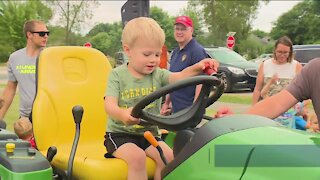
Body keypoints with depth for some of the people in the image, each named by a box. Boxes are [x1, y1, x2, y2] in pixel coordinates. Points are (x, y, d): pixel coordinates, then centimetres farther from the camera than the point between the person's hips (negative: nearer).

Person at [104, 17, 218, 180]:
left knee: (168, 156, -20)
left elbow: (178, 77, -15)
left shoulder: (157, 74, 4)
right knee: (137, 157, -30)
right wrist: (122, 114, -43)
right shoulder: (118, 75, -6)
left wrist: (197, 68, -36)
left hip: (148, 132, 4)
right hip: (120, 134, -3)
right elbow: (110, 104, -19)